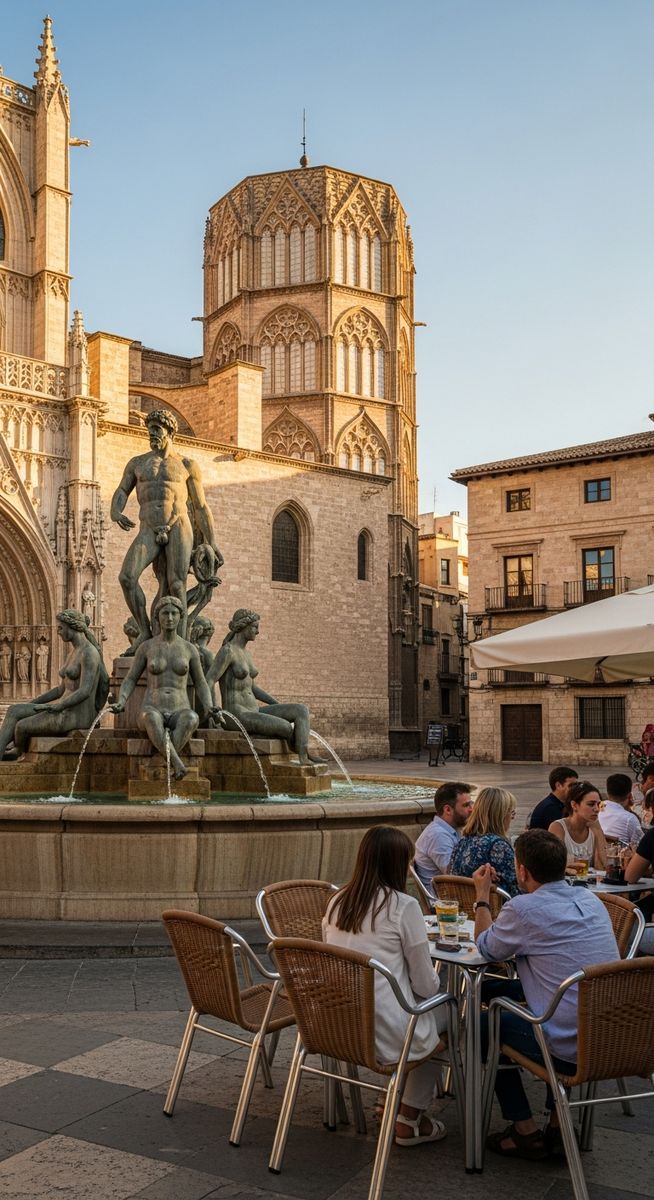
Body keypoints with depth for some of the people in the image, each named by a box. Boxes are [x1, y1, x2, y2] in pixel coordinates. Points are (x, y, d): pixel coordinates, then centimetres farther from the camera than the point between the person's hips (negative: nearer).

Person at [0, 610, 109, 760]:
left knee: (21, 727, -13)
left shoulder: (90, 653, -15)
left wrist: (56, 707, -22)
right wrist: (31, 703, 16)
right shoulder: (72, 653, 18)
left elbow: (85, 692, -23)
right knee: (13, 711, -5)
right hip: (65, 710, 10)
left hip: (78, 716, -10)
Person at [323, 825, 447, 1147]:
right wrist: (436, 986, 19)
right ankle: (409, 1120, 23)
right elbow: (426, 984, -6)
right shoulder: (403, 906, -12)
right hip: (386, 1033, -6)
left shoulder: (336, 902, 4)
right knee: (444, 1011, 22)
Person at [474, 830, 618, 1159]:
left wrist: (482, 896, 15)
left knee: (483, 1023, 17)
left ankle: (525, 1132, 19)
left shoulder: (523, 909, -15)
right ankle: (558, 1123, 31)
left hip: (570, 1051, -7)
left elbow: (486, 950, 3)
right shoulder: (590, 900, 5)